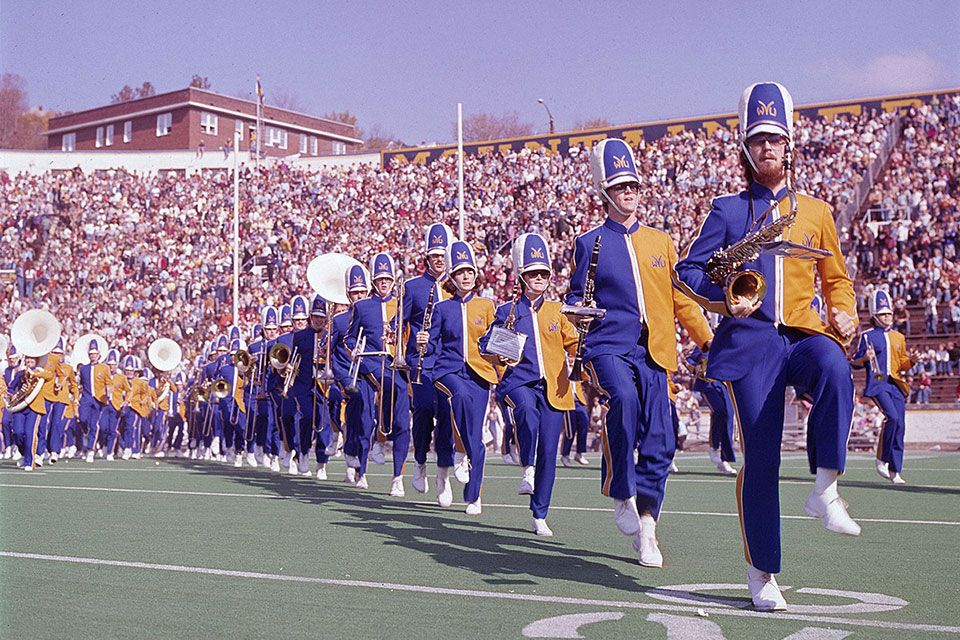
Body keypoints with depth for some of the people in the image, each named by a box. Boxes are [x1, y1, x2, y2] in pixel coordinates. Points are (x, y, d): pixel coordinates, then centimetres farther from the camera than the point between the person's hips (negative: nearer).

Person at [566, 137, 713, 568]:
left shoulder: (660, 241, 15)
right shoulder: (590, 244, 7)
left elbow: (682, 298, 18)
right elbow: (576, 301, 10)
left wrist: (707, 339, 10)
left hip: (654, 354, 4)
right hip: (609, 348, -3)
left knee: (659, 446, -1)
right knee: (623, 399, -35)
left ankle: (646, 529, 13)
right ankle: (623, 495, -19)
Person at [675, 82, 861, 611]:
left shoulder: (816, 212, 15)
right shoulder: (727, 211, 9)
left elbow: (835, 277, 21)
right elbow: (686, 271, 6)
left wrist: (843, 314, 0)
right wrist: (725, 299, -13)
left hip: (804, 334, 1)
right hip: (750, 341, -1)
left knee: (835, 370, -36)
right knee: (760, 455, -3)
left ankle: (824, 491, -26)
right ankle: (762, 573, 9)